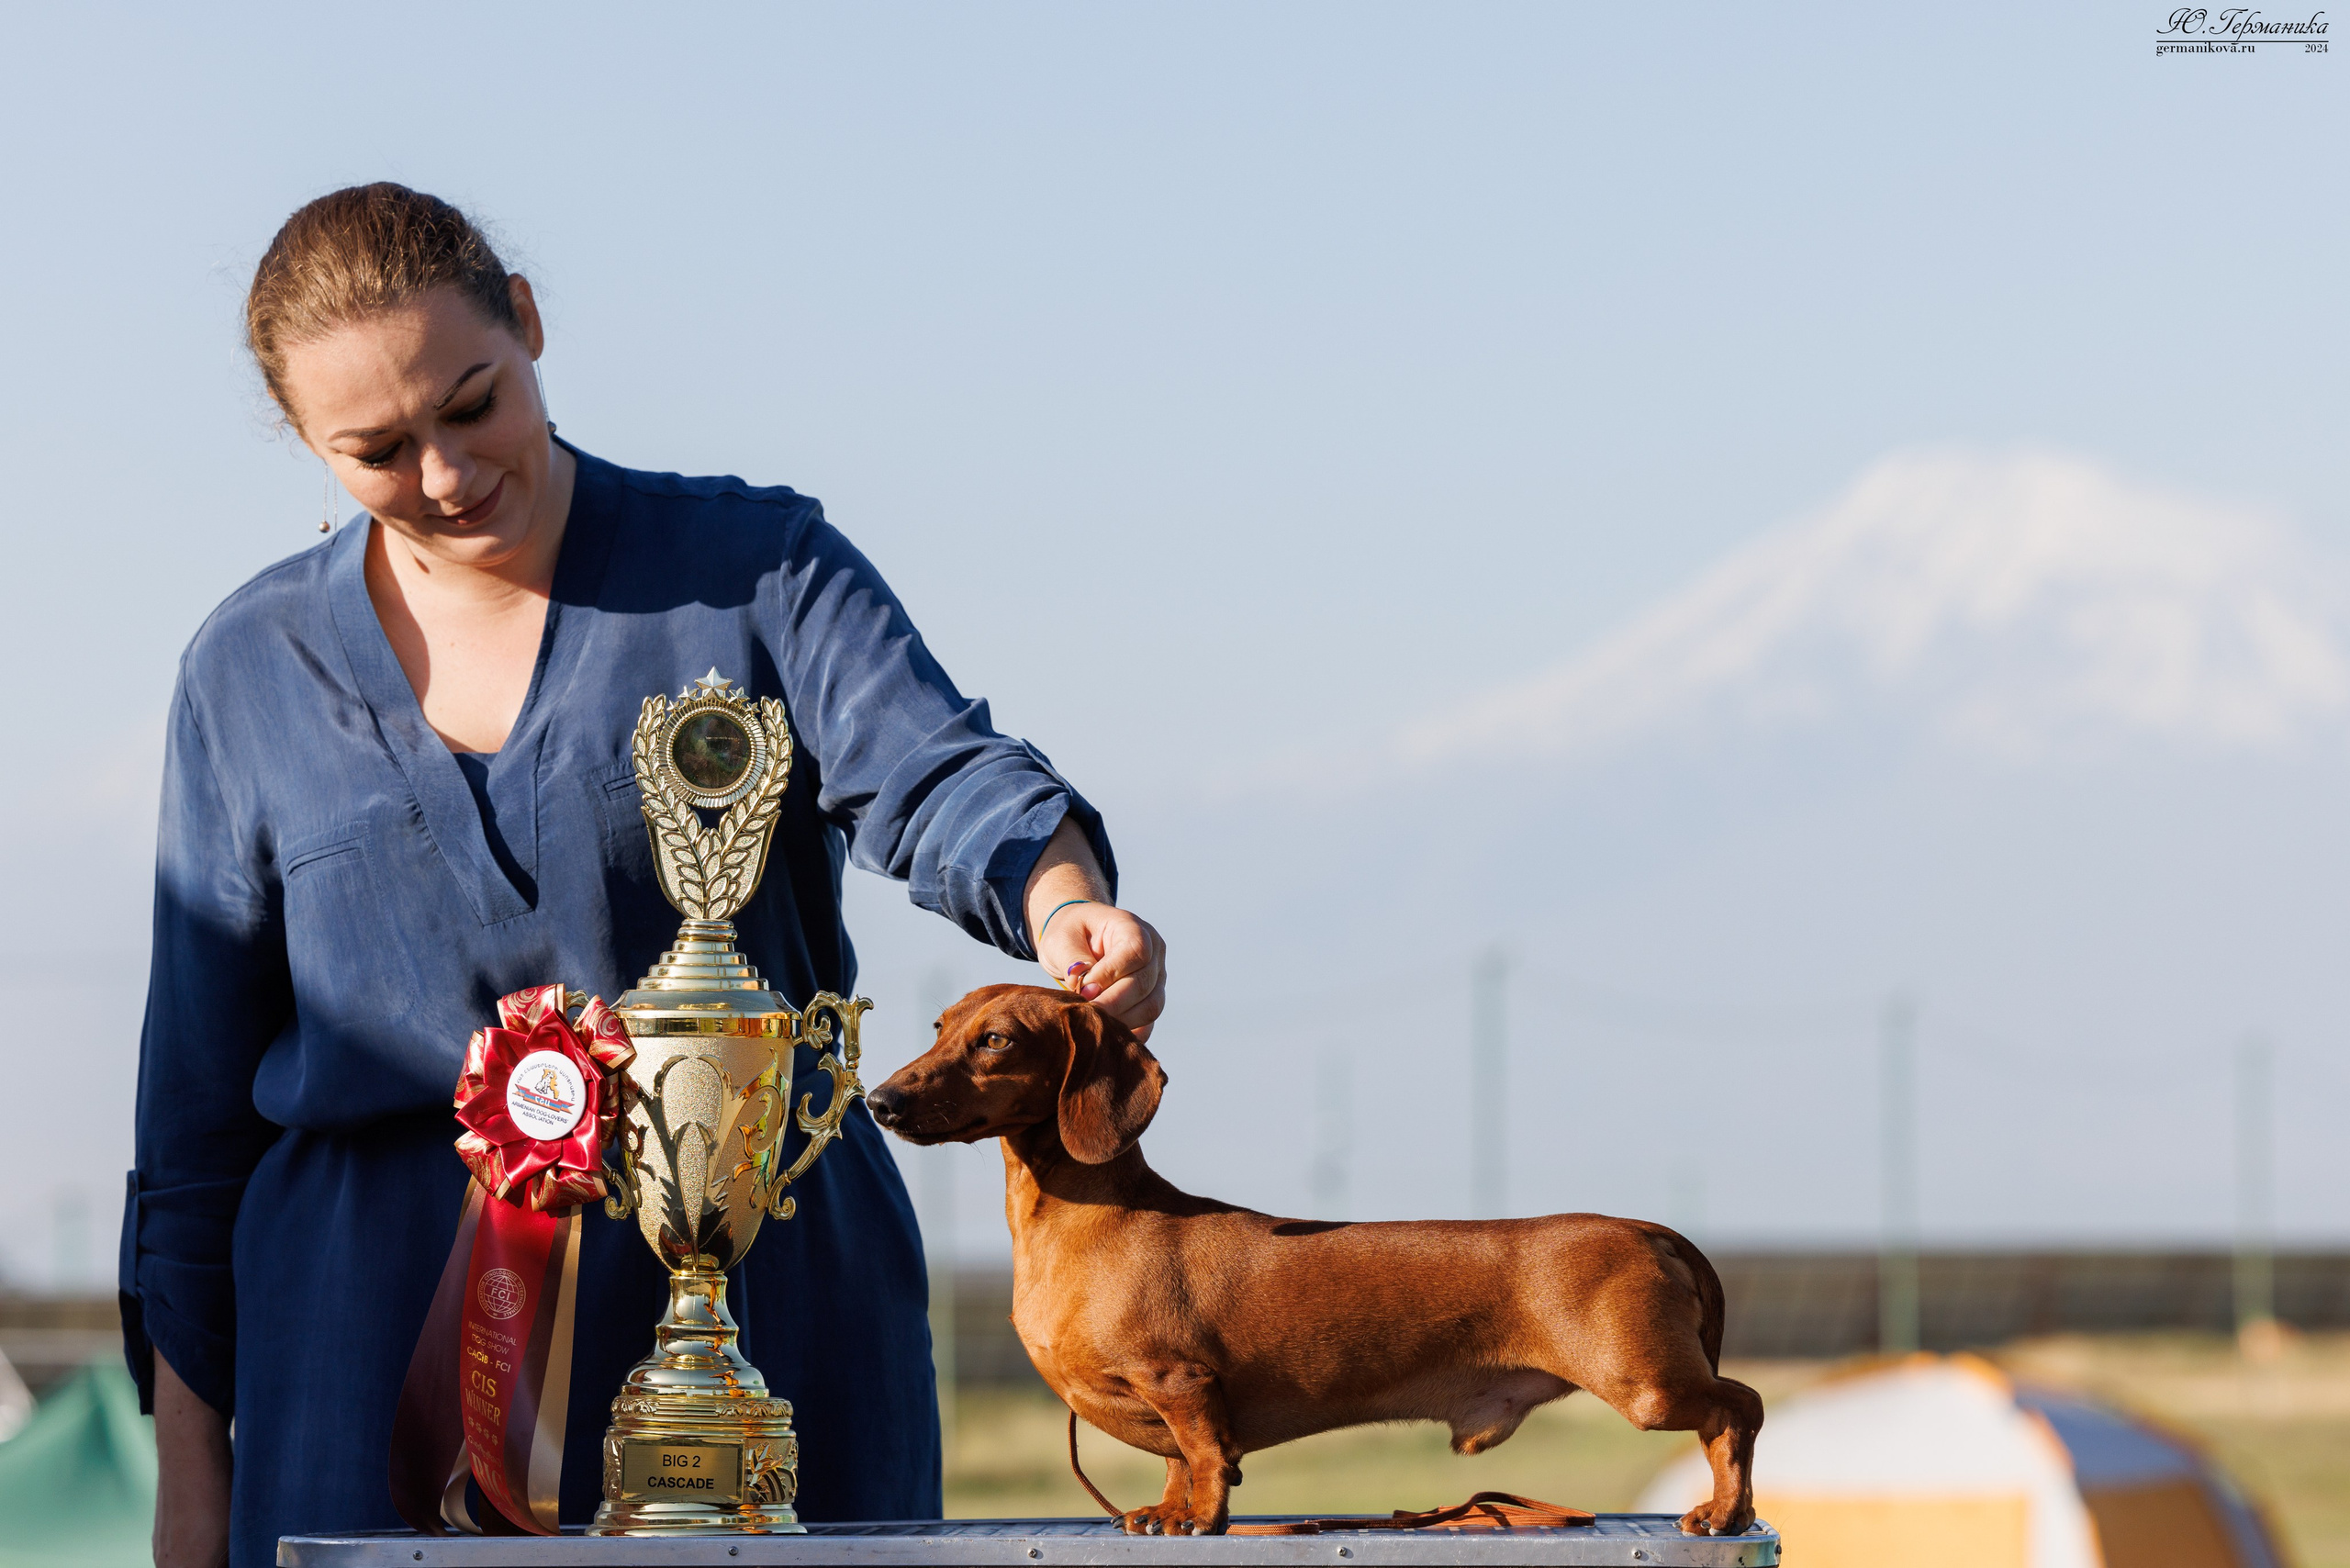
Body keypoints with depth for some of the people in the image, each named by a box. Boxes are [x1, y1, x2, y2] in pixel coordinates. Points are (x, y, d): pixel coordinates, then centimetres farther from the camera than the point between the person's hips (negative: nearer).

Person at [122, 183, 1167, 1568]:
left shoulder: (758, 571, 4)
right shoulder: (253, 672, 9)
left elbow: (933, 776, -14)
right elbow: (199, 1099, 12)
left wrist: (1064, 907, -38)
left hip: (759, 1294, -1)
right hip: (381, 1329, 1)